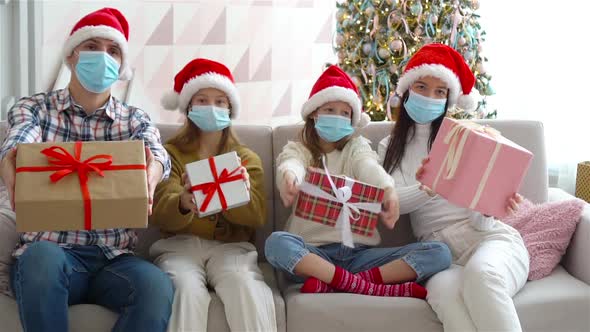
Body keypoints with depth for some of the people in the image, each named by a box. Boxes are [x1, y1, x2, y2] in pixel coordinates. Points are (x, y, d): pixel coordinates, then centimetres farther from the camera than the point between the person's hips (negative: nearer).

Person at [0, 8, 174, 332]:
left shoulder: (135, 120, 13)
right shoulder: (34, 107, 9)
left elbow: (155, 153, -10)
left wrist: (150, 175, -38)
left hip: (113, 257, 1)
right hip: (49, 249, -1)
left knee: (157, 286, -30)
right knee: (41, 257, -36)